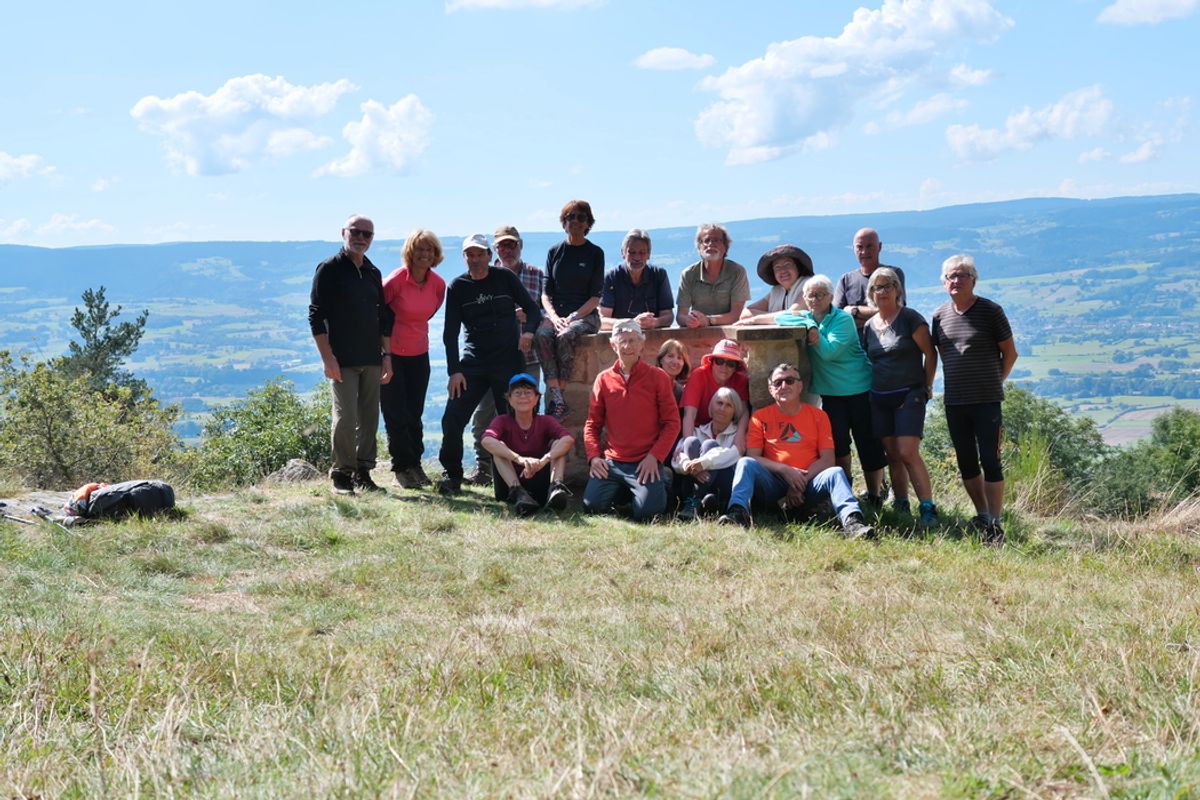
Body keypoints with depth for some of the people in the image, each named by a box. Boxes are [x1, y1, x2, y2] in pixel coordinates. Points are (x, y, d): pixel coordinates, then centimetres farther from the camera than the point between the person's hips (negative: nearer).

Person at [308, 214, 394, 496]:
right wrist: (328, 358, -14)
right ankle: (342, 475, 2)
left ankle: (363, 472, 14)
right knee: (346, 417, -8)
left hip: (371, 360, 6)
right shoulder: (329, 269, -2)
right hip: (342, 360, -6)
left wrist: (387, 355, 13)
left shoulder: (373, 274, 16)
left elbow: (384, 317, 21)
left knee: (369, 418, 5)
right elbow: (316, 315, -7)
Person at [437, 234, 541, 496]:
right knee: (452, 419, -9)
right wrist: (454, 371, -7)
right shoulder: (458, 287, 4)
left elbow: (532, 308, 9)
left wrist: (528, 331, -13)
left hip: (509, 363, -1)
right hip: (473, 363, 1)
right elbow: (450, 332, 2)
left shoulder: (505, 278, 3)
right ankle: (453, 476, 5)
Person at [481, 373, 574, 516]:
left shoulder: (545, 421, 1)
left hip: (540, 486, 1)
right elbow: (487, 440, -26)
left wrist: (543, 461, -38)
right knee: (498, 447, -20)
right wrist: (519, 459, -41)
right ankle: (518, 493, -40)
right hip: (510, 486, -1)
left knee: (557, 444, -14)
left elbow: (569, 439, -20)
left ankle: (555, 487, -37)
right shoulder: (503, 421, -2)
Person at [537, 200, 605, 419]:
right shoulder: (554, 252, 14)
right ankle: (557, 400, -39)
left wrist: (573, 317, -13)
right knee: (542, 335, -31)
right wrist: (554, 317, -9)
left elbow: (595, 297, 0)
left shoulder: (595, 253, 6)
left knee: (565, 336, -35)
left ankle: (556, 398, -33)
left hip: (585, 315, -2)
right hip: (556, 313, 3)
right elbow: (546, 293, 10)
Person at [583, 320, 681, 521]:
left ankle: (662, 479, 14)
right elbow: (592, 424, 11)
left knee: (647, 511, -22)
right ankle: (623, 490, 18)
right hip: (612, 462, 3)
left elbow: (672, 422, -2)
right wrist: (594, 456, -4)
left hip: (646, 463, -3)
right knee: (592, 506, -15)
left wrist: (654, 457, -12)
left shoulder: (657, 377, 0)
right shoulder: (604, 379, 8)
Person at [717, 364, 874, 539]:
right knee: (745, 463, -26)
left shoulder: (818, 416, 12)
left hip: (807, 485, 0)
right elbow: (753, 457, 2)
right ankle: (738, 513, -50)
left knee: (835, 472, -27)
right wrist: (784, 470, -14)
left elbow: (828, 459, 3)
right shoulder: (760, 417, 11)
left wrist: (802, 480, -12)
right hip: (772, 485, 0)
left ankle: (852, 522, -51)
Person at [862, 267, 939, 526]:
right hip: (880, 398, 6)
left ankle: (928, 508, -13)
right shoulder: (869, 325, 10)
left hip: (909, 396, -6)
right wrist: (875, 384, 13)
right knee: (892, 456, 5)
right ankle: (901, 507, 11)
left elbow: (930, 354, -4)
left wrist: (927, 387, -2)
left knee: (908, 453, -16)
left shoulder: (910, 318, -6)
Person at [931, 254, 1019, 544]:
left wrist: (994, 381, 7)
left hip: (986, 400, -5)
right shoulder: (940, 316, 7)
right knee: (966, 463, 10)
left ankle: (994, 524, -2)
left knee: (990, 460, -7)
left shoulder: (990, 311, -6)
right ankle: (982, 517, 22)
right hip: (955, 401, 5)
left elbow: (1010, 353, 0)